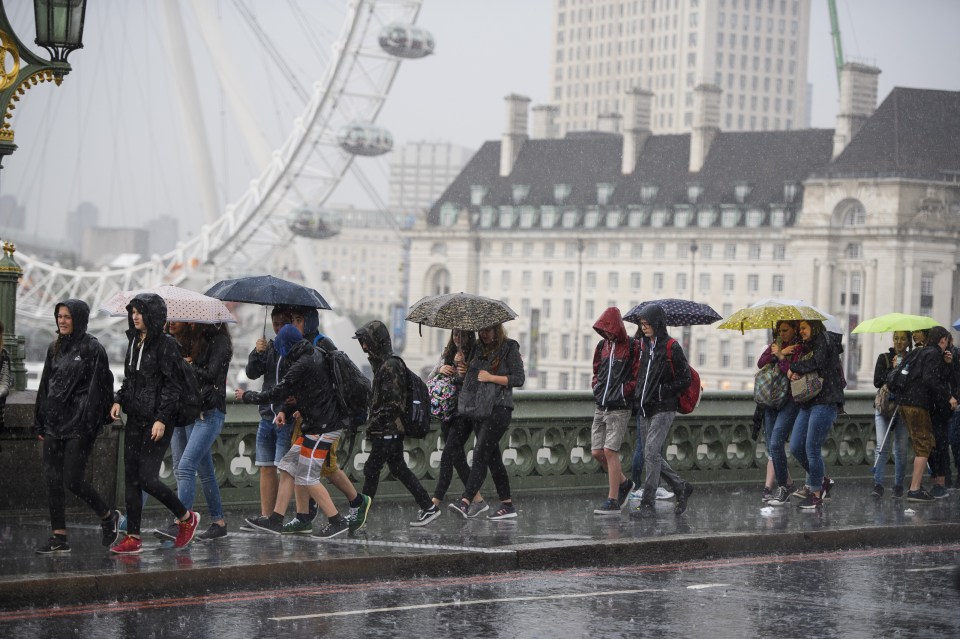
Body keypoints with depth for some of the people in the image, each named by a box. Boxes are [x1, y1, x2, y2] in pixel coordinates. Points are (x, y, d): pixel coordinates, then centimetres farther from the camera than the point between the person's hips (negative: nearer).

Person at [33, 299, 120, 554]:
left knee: (72, 479, -7)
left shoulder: (92, 349, -7)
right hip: (54, 424, 7)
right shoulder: (55, 348, 13)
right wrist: (40, 423, 15)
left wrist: (90, 426, -17)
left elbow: (97, 389, -12)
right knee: (52, 480, 2)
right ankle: (59, 538, 7)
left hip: (78, 425, -7)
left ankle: (108, 517, 16)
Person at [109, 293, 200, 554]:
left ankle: (186, 518, 11)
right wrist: (118, 400, 3)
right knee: (131, 478, 5)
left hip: (157, 421, -8)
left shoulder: (166, 345, -10)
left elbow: (172, 385, -13)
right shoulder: (134, 343, 13)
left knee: (147, 478, -11)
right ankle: (133, 538, 8)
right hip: (134, 419, 8)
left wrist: (161, 419, -19)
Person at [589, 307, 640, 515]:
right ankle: (623, 483, 27)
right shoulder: (602, 345, 13)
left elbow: (638, 377, -8)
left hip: (619, 408, -7)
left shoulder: (632, 347, -6)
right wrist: (596, 385, 8)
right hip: (600, 407, 7)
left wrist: (622, 392, -11)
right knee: (597, 453, 5)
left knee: (610, 451, -11)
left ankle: (613, 501, -6)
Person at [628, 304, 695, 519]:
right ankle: (681, 487, 26)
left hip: (663, 409, -7)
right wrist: (638, 394, 10)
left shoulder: (671, 347, -8)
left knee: (651, 453, -13)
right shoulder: (643, 345, 11)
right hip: (645, 409, 8)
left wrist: (662, 391, -11)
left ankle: (647, 504, -12)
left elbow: (685, 379, -7)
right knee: (652, 455, 9)